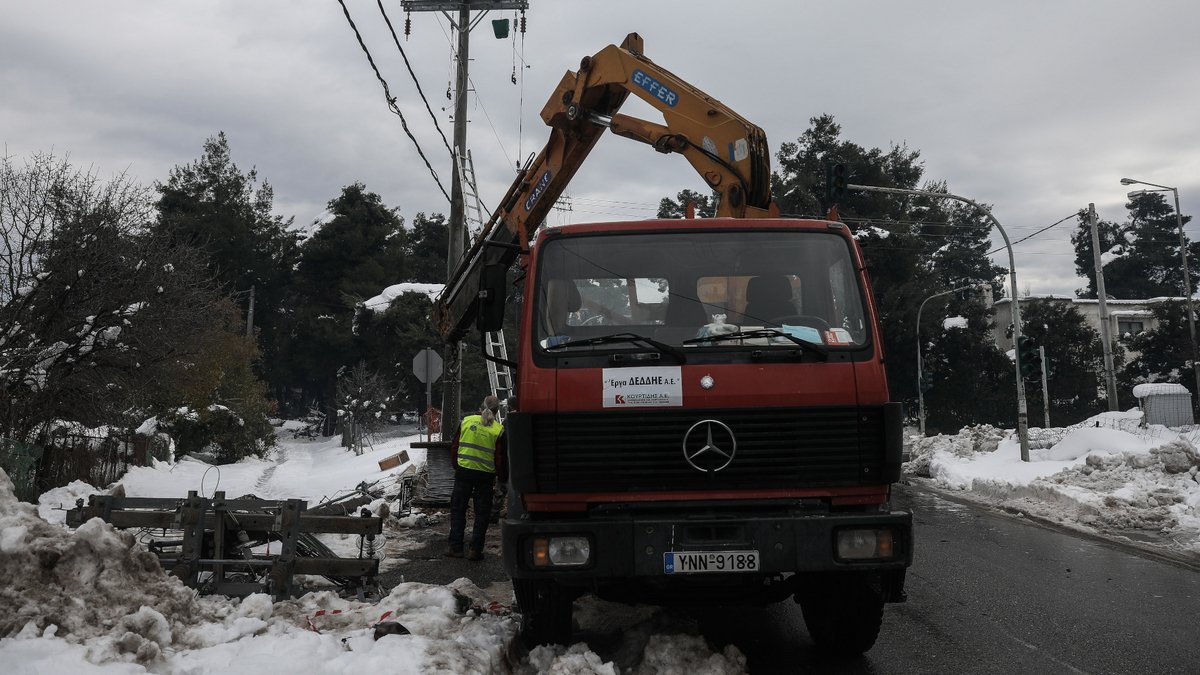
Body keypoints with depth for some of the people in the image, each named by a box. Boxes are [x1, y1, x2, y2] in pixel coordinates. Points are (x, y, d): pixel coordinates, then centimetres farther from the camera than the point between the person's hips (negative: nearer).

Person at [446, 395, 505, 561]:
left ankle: (455, 547, 11)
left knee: (457, 509, 12)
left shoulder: (467, 421, 1)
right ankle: (475, 550, 8)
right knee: (482, 513, 9)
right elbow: (499, 458, -4)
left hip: (464, 472, 2)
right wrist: (501, 477, 9)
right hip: (485, 475, -2)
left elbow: (454, 447, 7)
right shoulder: (498, 430, -6)